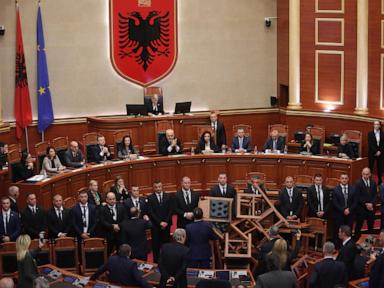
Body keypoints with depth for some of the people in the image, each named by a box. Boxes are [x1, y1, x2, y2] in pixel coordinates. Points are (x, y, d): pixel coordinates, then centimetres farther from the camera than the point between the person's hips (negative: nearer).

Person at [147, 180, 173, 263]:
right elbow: (151, 212, -6)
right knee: (156, 244, 1)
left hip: (166, 224, 2)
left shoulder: (168, 197, 6)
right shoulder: (150, 198, -1)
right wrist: (160, 222, -11)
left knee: (166, 243, 2)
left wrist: (166, 222, -8)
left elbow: (170, 210, 3)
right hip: (155, 225, -2)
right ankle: (156, 261, 7)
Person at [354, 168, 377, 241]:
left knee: (371, 226, 9)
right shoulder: (358, 183, -9)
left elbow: (375, 195, 6)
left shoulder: (373, 183, 5)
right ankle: (356, 240, 10)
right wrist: (366, 204, -15)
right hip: (361, 208, -4)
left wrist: (371, 204, -9)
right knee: (359, 226, 2)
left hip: (371, 208, 4)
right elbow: (357, 197, -12)